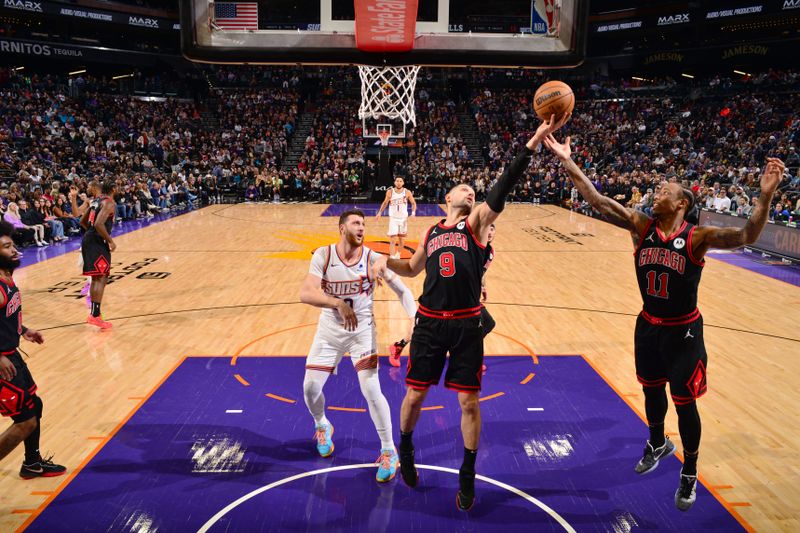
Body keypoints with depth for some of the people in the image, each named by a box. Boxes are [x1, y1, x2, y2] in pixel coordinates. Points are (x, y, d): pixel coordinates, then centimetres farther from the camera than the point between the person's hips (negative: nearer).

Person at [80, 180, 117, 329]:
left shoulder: (95, 201, 17)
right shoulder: (109, 203, -11)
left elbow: (83, 221, 24)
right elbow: (99, 224, -24)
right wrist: (110, 241, -15)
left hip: (88, 239, 9)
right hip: (98, 243, -9)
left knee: (96, 278, 16)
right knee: (102, 278, -9)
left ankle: (94, 312, 22)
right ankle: (95, 316, -13)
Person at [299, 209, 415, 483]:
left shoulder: (372, 259, -14)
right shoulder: (323, 255, -12)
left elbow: (403, 291, -10)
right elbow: (306, 293, -24)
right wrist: (337, 303, -38)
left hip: (362, 331, -2)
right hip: (329, 330, 2)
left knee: (371, 390, -13)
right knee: (310, 387, 4)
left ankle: (389, 452, 6)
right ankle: (322, 426, 39)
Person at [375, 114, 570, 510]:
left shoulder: (476, 222, 3)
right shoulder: (431, 233, 14)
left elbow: (504, 186, -12)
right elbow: (413, 268, 28)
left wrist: (533, 142, -24)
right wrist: (387, 262, 7)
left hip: (467, 325, -2)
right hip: (430, 322, 3)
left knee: (469, 402, 4)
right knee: (415, 395, 10)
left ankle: (468, 475, 24)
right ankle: (405, 449, 39)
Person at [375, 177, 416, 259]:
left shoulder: (407, 192, -7)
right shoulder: (390, 192, -6)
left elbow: (413, 203, 3)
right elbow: (385, 203, 10)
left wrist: (413, 213, -13)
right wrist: (379, 213, 6)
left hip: (403, 218, 2)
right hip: (393, 218, -1)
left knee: (402, 240, 13)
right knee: (392, 241, -10)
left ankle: (398, 255, 36)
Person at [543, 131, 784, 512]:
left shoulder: (697, 238, -18)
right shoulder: (642, 228, -8)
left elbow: (746, 236, -33)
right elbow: (598, 201, -15)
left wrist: (765, 196, -49)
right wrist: (568, 163, -22)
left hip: (683, 332, -4)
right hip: (648, 326, 4)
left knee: (684, 403, 7)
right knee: (651, 389, 22)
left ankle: (689, 473, 30)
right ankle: (658, 444, 50)